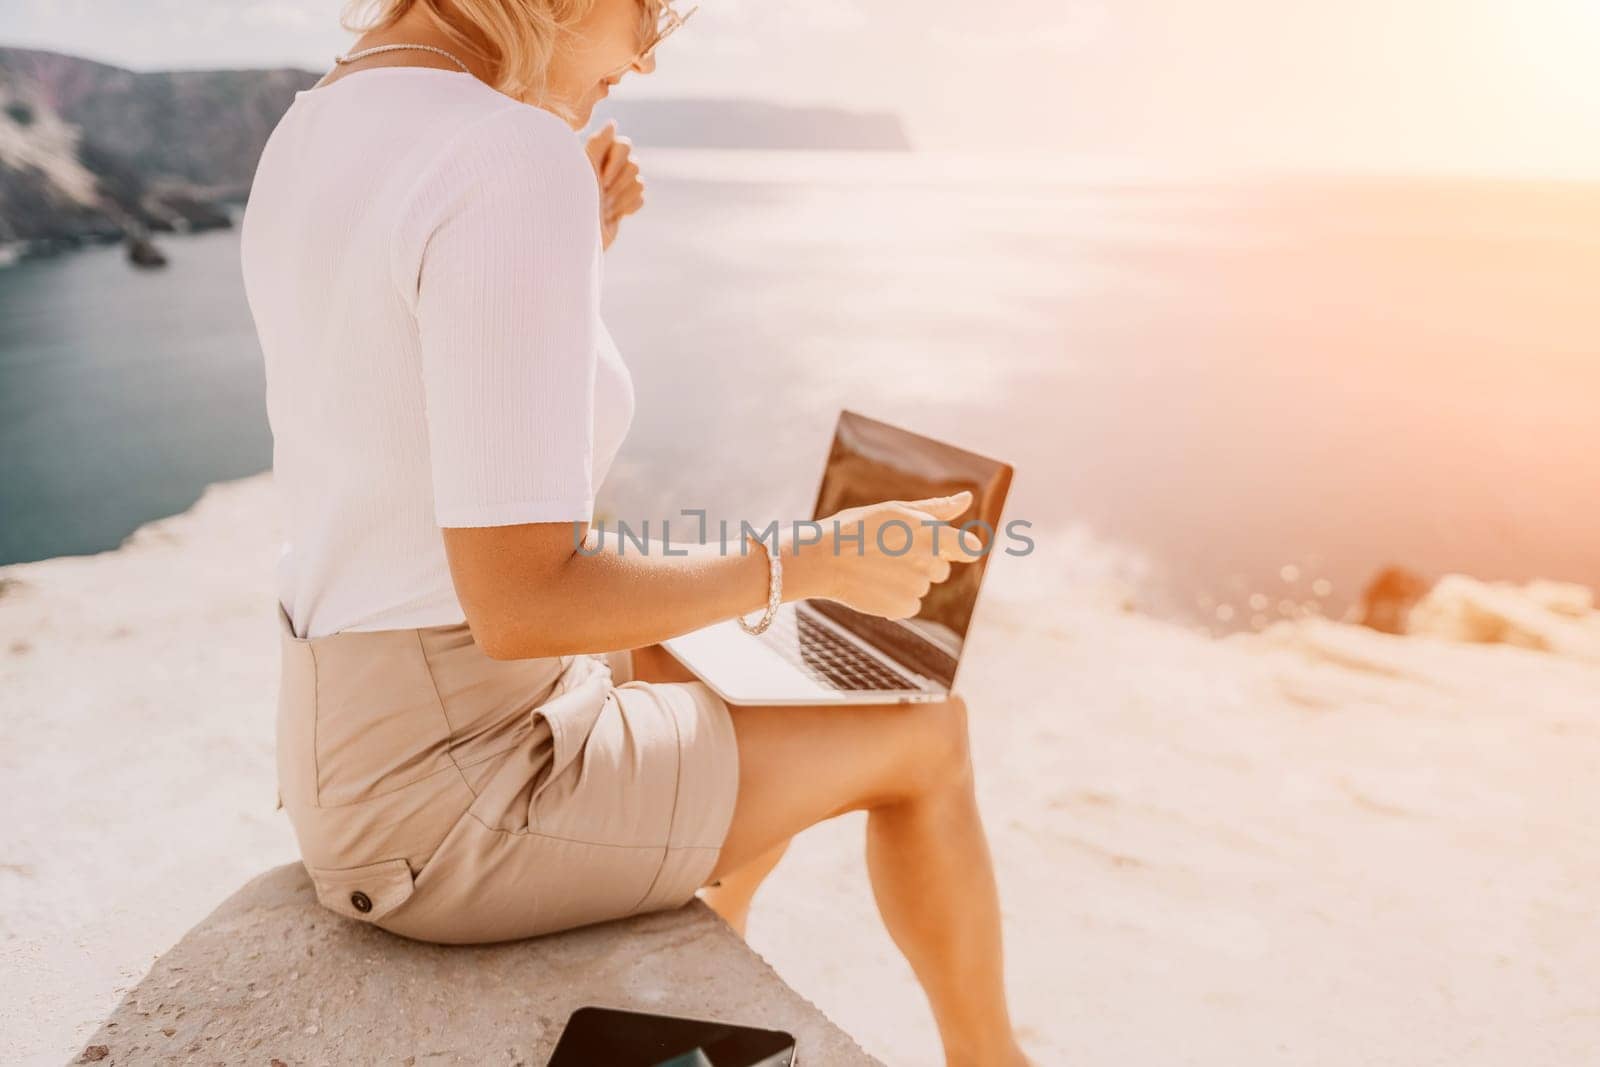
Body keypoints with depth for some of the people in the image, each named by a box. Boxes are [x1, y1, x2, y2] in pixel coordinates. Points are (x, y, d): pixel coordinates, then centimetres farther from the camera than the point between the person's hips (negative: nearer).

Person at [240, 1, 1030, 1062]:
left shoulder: (313, 142, 6)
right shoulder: (514, 165, -24)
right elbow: (520, 604, -27)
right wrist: (815, 561, -13)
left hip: (380, 736, 9)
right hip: (459, 799, -9)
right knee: (924, 735, 7)